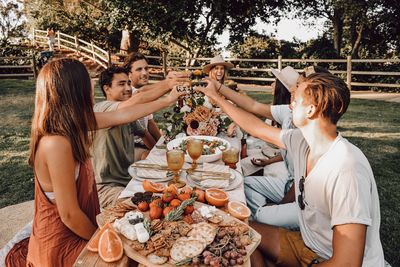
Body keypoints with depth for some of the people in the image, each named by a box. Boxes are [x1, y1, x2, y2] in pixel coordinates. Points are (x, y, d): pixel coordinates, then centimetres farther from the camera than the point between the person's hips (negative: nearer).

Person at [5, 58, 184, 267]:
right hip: (62, 245, -7)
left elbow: (122, 115, 3)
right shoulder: (56, 144, -31)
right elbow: (69, 215, -26)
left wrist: (167, 100, 12)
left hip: (74, 231, 7)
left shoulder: (70, 124, -6)